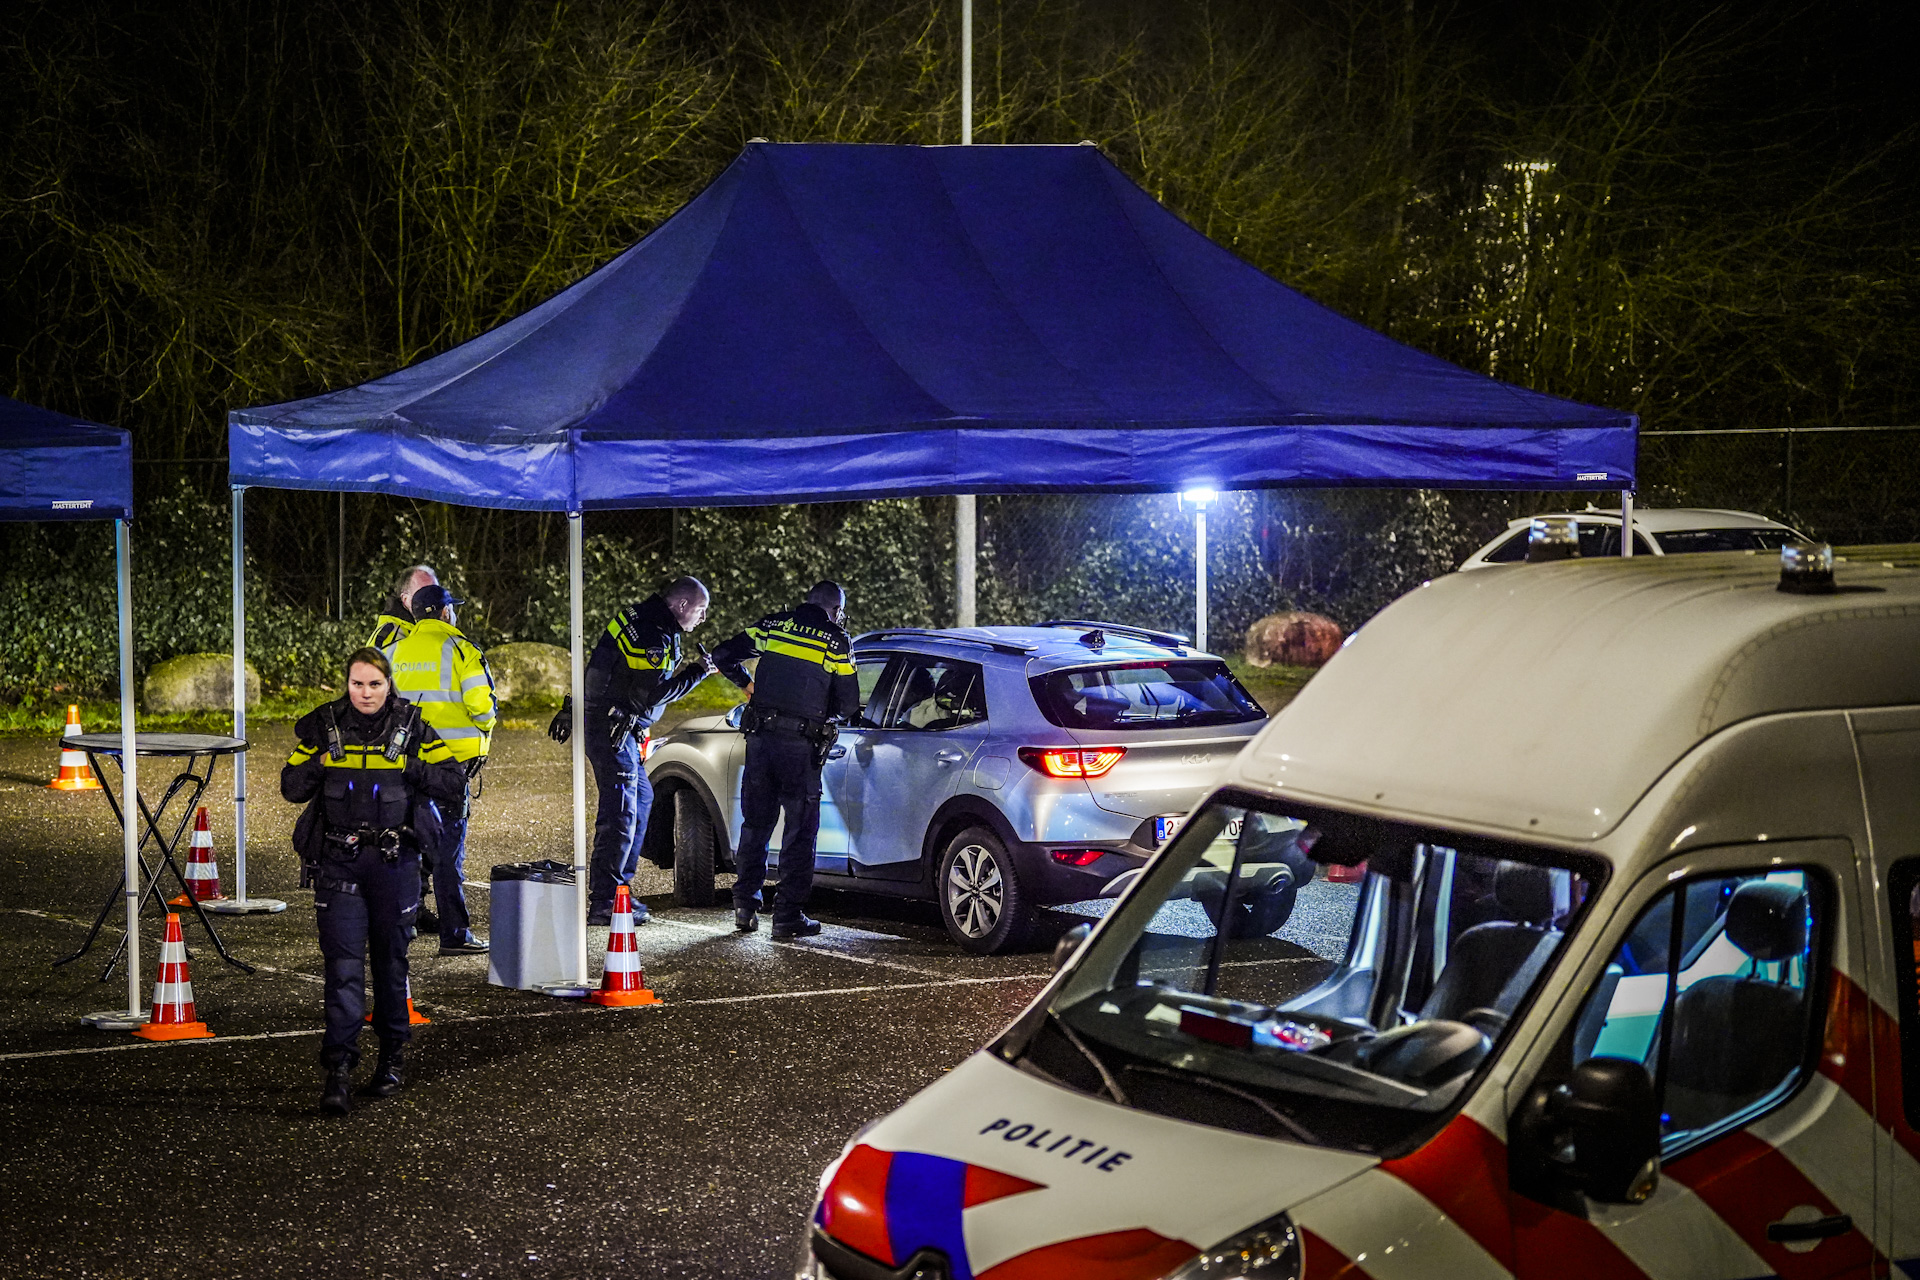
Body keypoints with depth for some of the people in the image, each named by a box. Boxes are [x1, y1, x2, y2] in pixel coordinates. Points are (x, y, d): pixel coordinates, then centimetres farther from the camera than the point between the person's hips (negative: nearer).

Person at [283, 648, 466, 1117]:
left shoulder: (411, 729, 1)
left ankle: (392, 1058, 25)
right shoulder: (324, 727, 3)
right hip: (338, 861, 0)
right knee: (343, 963, -9)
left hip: (394, 861, 1)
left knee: (391, 959, 10)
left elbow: (454, 783, 0)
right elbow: (291, 788, 6)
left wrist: (411, 769, -15)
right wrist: (318, 764, -12)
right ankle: (338, 1068, -11)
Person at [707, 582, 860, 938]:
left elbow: (724, 655, 8)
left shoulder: (772, 625, 7)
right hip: (801, 745, -3)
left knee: (755, 824, 16)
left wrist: (745, 684, 25)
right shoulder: (837, 643, -1)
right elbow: (848, 703, 2)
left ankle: (745, 908, 19)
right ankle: (787, 915, 1)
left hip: (761, 735, 4)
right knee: (800, 829, 5)